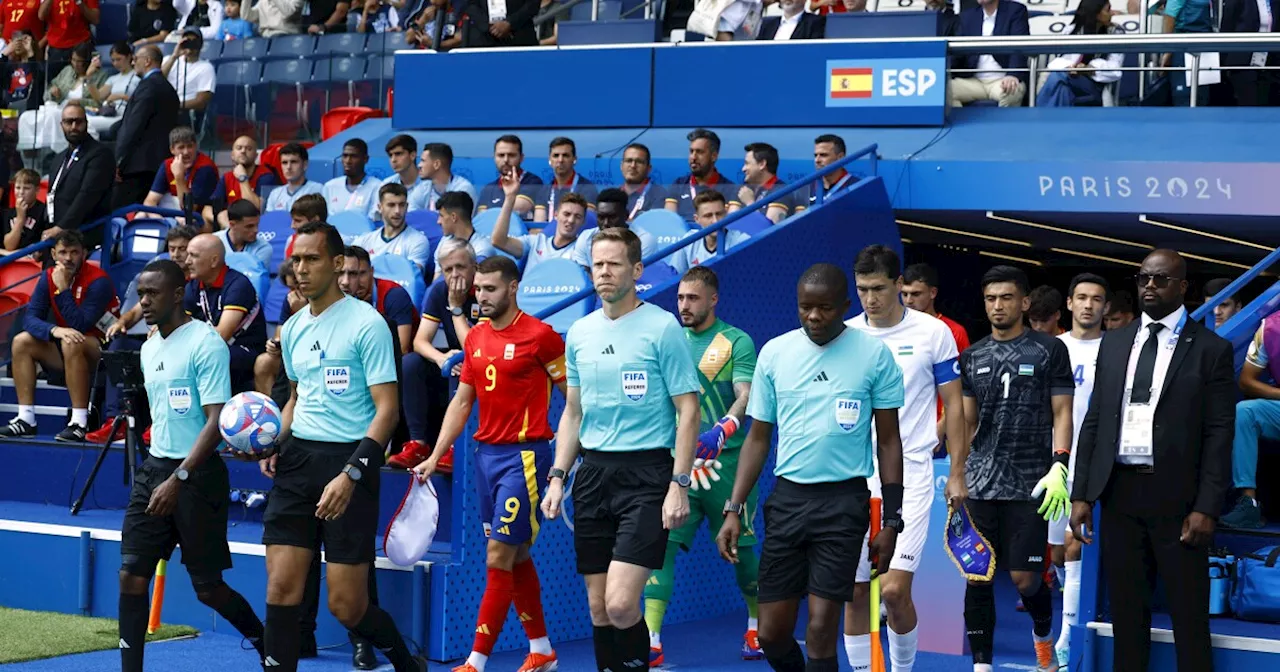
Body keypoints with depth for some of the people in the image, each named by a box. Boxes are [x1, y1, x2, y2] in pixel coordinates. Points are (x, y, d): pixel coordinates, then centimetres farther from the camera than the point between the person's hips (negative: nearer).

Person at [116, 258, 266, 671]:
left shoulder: (205, 344, -13)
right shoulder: (150, 348, 12)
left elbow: (217, 421, -19)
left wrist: (178, 478, -26)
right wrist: (158, 473, 15)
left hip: (197, 474, -7)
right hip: (154, 467, 7)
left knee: (207, 587, 2)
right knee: (132, 574, -3)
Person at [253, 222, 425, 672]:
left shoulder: (366, 323, -9)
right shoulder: (293, 329, 12)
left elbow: (387, 408, -12)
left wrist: (351, 474, -21)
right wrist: (274, 445, 8)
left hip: (348, 458, -6)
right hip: (298, 459, 6)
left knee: (346, 605, -2)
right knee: (281, 586, -4)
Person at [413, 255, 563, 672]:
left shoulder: (539, 335, -10)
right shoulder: (475, 338, 10)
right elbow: (462, 402, 14)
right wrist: (434, 458, 9)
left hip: (524, 455, -7)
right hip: (486, 453, 7)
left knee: (499, 559, -8)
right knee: (517, 557, 13)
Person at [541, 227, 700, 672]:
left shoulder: (663, 328, -6)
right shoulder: (580, 333, 11)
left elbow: (688, 411, -6)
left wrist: (679, 485, -13)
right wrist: (557, 477, 11)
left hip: (645, 472, -6)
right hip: (593, 471, 6)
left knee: (621, 604, -16)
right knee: (598, 607, 7)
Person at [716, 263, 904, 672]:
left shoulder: (874, 355, -2)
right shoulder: (774, 353, 5)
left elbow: (889, 441, 2)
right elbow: (758, 438, 11)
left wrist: (891, 522, -2)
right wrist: (734, 509, 4)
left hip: (843, 503, -3)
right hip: (788, 497, 3)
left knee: (820, 633, -8)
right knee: (772, 634, 4)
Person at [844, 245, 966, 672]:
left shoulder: (934, 333, -2)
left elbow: (953, 405, 4)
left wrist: (957, 473, 0)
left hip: (909, 475, -3)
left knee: (894, 590, -11)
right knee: (855, 592, 4)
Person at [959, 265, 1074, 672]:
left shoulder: (1049, 351, 1)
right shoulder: (971, 358, 11)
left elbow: (1062, 414, -1)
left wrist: (1059, 466, -12)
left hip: (1029, 484, -3)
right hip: (978, 483, 3)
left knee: (1024, 577, 0)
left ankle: (1042, 635, 31)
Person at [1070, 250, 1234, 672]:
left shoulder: (1210, 349, -1)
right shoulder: (1114, 343, 12)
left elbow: (1219, 434, -6)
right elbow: (1094, 421, 12)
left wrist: (1206, 507, -13)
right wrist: (1081, 494, 5)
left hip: (1176, 496, -4)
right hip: (1119, 491, 4)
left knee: (1189, 617, 2)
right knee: (1126, 612, 10)